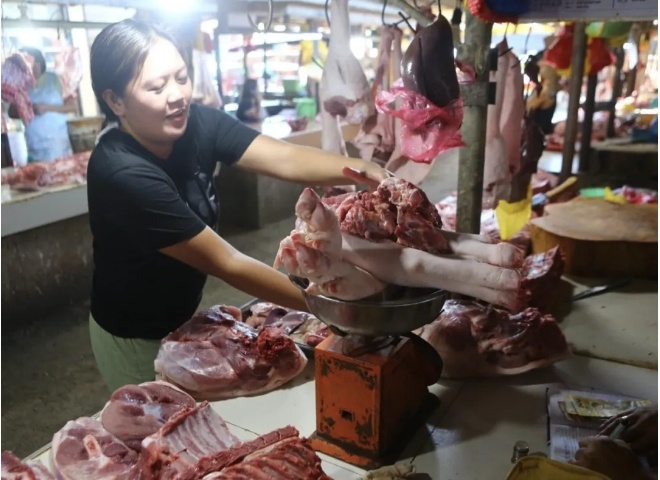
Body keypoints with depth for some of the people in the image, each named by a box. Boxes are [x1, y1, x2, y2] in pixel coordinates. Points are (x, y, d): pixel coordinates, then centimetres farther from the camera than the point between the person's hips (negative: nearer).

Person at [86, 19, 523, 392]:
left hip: (185, 314, 6)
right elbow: (226, 263, -34)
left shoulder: (198, 123, -15)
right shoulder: (122, 173, -32)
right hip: (136, 337, -5)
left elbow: (284, 158, -26)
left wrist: (363, 172, -45)